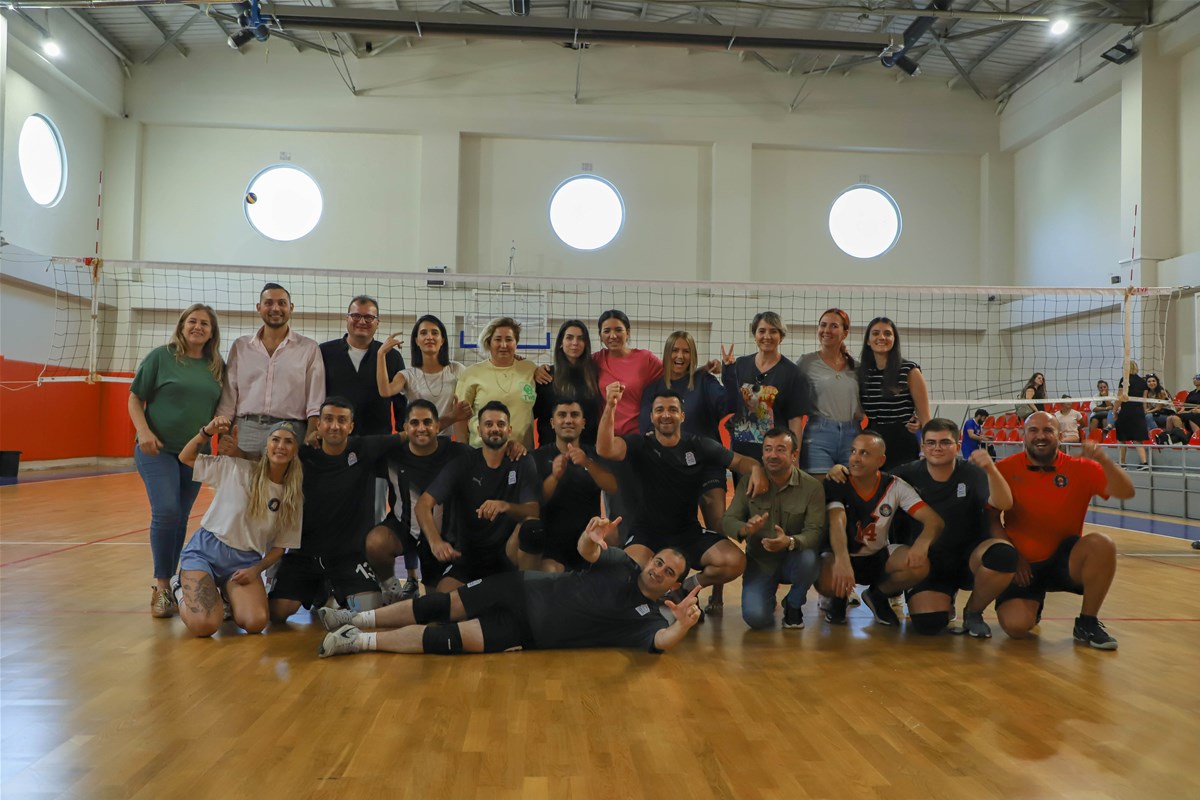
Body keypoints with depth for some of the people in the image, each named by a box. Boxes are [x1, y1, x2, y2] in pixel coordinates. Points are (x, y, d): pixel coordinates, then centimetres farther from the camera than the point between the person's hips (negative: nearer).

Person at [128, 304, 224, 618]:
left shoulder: (217, 367, 7)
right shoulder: (160, 356, -3)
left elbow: (222, 407, 14)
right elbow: (135, 399, -2)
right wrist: (144, 432, -16)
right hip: (158, 450, -4)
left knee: (180, 519, 9)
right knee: (166, 512, -17)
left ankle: (166, 583, 21)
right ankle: (161, 585, -4)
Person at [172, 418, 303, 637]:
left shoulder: (294, 497, 1)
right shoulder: (235, 469, -6)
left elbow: (280, 546, 7)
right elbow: (185, 458, 1)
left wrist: (256, 570, -8)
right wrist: (207, 432, -15)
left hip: (245, 561, 2)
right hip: (206, 550, -2)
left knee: (256, 623, -24)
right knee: (204, 625, -23)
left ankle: (225, 594, 11)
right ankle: (181, 588, 12)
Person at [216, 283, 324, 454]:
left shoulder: (309, 348, 6)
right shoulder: (240, 346, 13)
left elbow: (315, 404, 2)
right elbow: (228, 400, 11)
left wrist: (310, 440, -9)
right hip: (245, 432, 2)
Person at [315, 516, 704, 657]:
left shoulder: (646, 617, -3)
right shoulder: (622, 563, 3)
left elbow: (660, 642, -23)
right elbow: (585, 552, -13)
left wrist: (682, 625, -48)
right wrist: (591, 539, -40)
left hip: (531, 632, -2)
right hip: (526, 590, 2)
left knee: (450, 639, -15)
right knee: (443, 605, -5)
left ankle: (361, 642, -6)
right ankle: (358, 620, 10)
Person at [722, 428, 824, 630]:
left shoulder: (812, 487, -10)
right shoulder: (748, 482, -5)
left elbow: (815, 531, -18)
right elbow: (728, 520, -7)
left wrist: (790, 542, -41)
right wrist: (745, 529, -32)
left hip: (793, 560, 0)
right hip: (759, 561, 1)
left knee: (809, 558, -36)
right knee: (756, 617, -21)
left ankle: (793, 604, -2)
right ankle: (768, 597, 20)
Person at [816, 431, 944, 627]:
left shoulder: (895, 486, -11)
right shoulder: (835, 484, -18)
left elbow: (934, 520, -18)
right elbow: (837, 524, -35)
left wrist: (922, 544, -42)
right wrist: (842, 560, -56)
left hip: (880, 557, 2)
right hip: (846, 557, -2)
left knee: (919, 565, -29)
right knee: (825, 581, -36)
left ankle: (878, 595, 5)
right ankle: (839, 597, 6)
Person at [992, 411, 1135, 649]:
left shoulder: (1080, 468, -4)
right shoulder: (1005, 469, -6)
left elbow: (1125, 492, -15)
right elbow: (992, 519, -3)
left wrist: (1104, 460, -31)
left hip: (1064, 560, 1)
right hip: (1022, 566, -1)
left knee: (1102, 545, -31)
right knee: (1016, 626, -23)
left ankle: (1087, 624, -9)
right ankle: (1032, 605, 19)